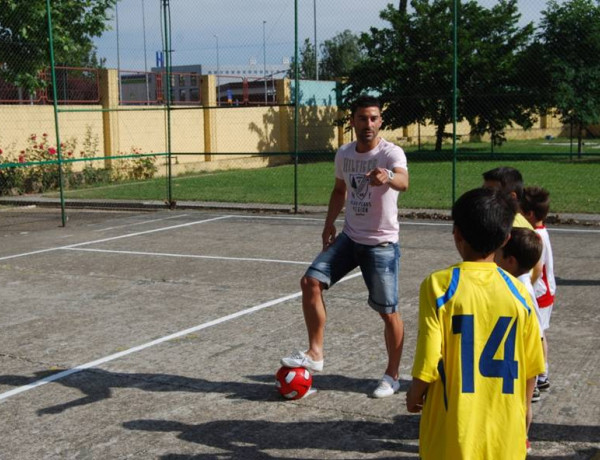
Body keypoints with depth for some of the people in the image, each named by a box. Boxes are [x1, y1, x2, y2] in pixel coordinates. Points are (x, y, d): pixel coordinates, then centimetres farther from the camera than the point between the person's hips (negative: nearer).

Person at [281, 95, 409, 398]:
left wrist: (387, 177, -62)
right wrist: (330, 223, 10)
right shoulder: (344, 154, 3)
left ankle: (392, 376, 20)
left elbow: (403, 182, -39)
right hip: (349, 237, 5)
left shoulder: (391, 153, -17)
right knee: (310, 282, -9)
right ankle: (315, 354, 3)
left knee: (388, 312, 0)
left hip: (381, 244, -5)